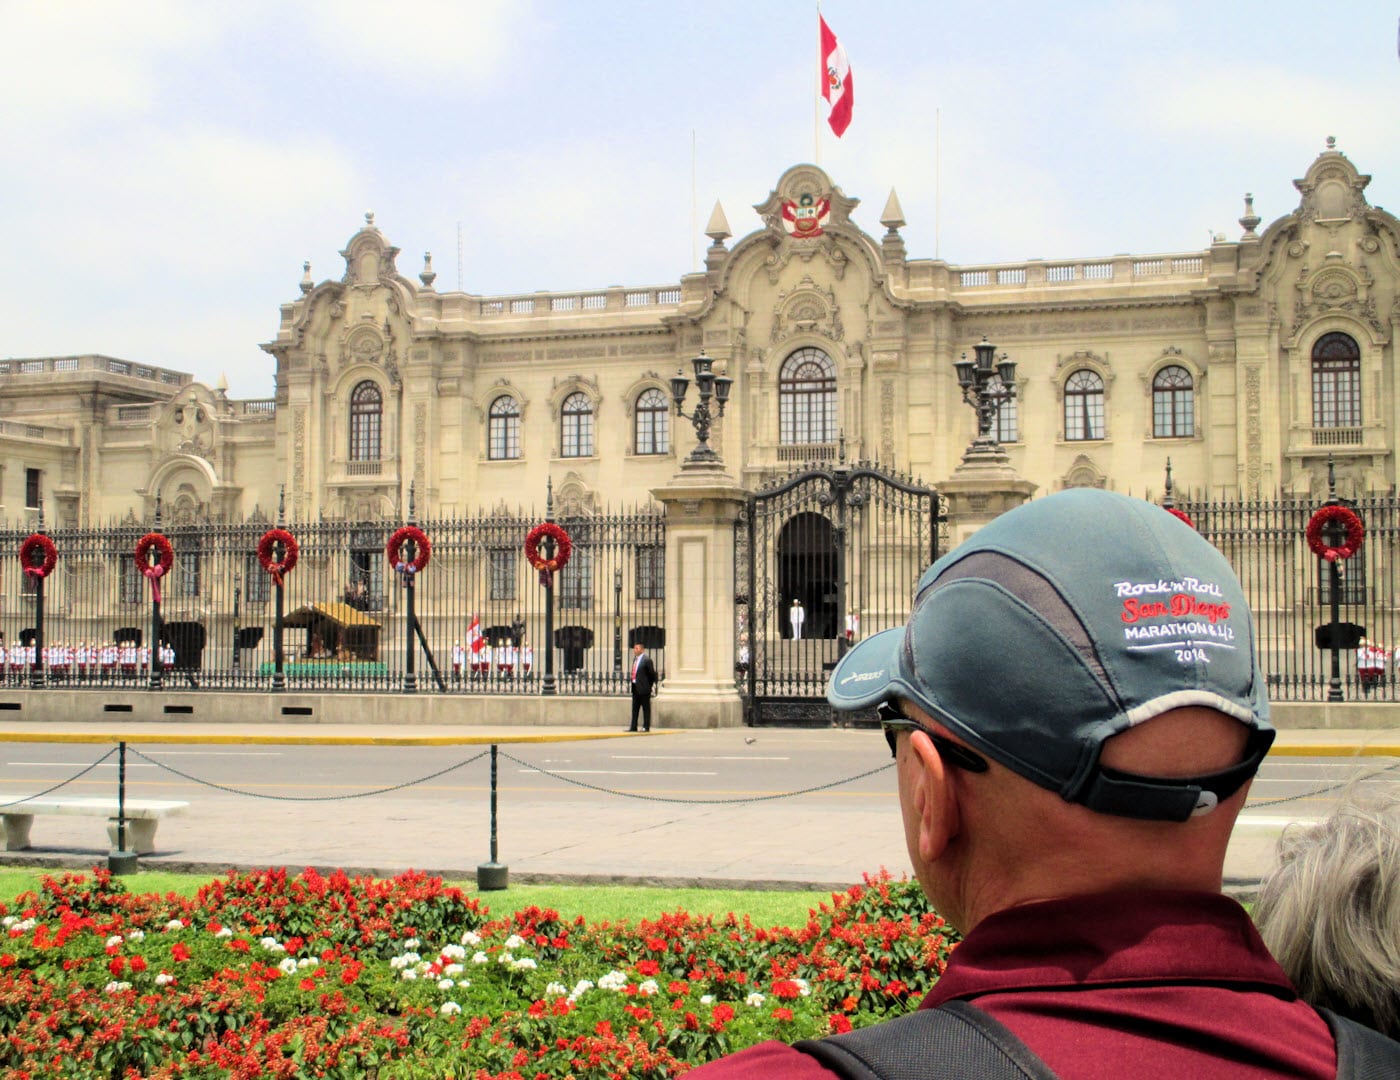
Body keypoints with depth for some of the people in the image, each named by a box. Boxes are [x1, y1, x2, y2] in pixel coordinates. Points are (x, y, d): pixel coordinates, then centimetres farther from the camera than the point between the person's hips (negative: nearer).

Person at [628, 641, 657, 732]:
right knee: (635, 708, 10)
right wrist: (633, 682, 12)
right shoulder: (635, 659, 13)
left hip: (643, 688, -8)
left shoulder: (647, 660, -11)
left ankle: (646, 727, 5)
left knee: (646, 708, 0)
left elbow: (653, 674, -9)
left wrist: (652, 686, -8)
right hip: (635, 687, 8)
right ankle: (633, 727, 14)